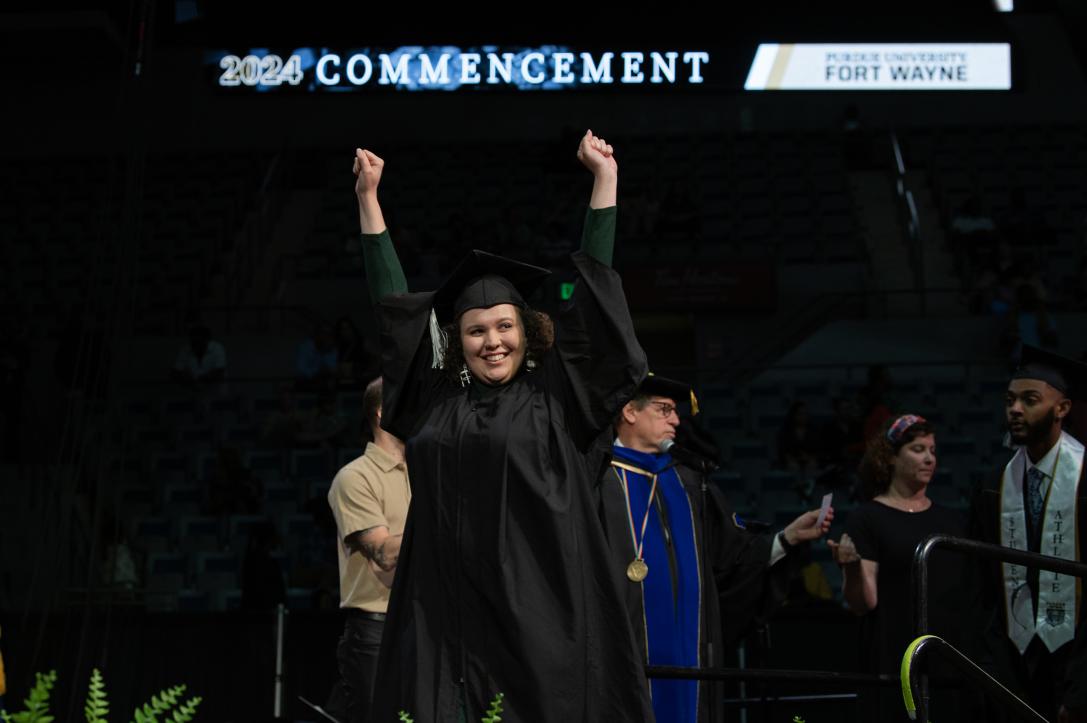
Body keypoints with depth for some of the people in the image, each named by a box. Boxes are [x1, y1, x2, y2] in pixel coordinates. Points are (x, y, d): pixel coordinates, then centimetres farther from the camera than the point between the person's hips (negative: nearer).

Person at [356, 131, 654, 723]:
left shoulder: (556, 396, 5)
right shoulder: (437, 402, 12)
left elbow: (591, 286, 5)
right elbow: (393, 303, 18)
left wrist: (604, 177, 5)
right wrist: (368, 197, 22)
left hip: (539, 614, -2)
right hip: (449, 614, 2)